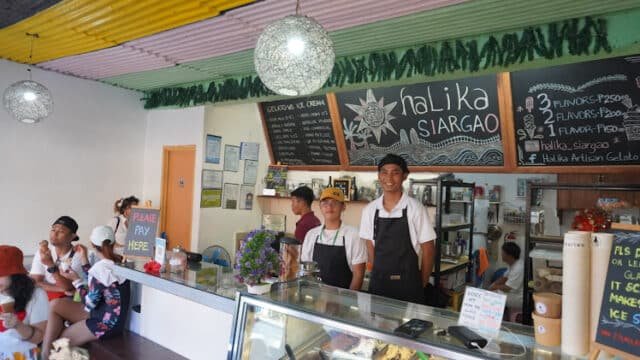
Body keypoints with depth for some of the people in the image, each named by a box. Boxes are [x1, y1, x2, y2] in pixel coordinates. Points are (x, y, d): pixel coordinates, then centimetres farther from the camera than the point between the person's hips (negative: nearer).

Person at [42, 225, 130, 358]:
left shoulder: (101, 268, -23)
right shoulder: (118, 261, 2)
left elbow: (89, 304, -16)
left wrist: (76, 280, -5)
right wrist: (84, 257, 15)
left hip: (106, 323, -8)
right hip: (112, 318, 8)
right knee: (56, 305, 6)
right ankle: (46, 351, 9)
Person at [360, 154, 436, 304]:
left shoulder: (415, 208, -10)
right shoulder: (369, 210, 1)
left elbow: (428, 250, -4)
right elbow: (370, 247, 9)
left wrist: (421, 285, 1)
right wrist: (379, 276, 6)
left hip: (408, 284, -3)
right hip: (378, 283, 3)